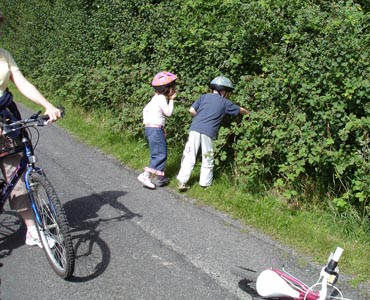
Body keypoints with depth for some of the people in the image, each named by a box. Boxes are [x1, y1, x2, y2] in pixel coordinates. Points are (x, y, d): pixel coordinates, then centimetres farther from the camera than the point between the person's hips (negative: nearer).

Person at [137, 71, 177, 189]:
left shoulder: (157, 97, 15)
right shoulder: (162, 98, -13)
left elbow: (145, 109, 20)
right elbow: (168, 113, -12)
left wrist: (146, 120, 21)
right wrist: (171, 100, -3)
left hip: (150, 127, 10)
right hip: (155, 129, -10)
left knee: (159, 154, 13)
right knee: (160, 154, -10)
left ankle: (160, 178, 18)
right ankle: (145, 175, -15)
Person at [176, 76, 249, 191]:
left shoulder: (203, 97, 16)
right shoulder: (225, 103, 13)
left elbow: (192, 110, 9)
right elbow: (240, 110, 27)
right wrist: (248, 113, 46)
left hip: (194, 129, 2)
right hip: (208, 132, -2)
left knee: (189, 157, 6)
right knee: (207, 160, 13)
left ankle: (182, 182, 3)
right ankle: (205, 183, 20)